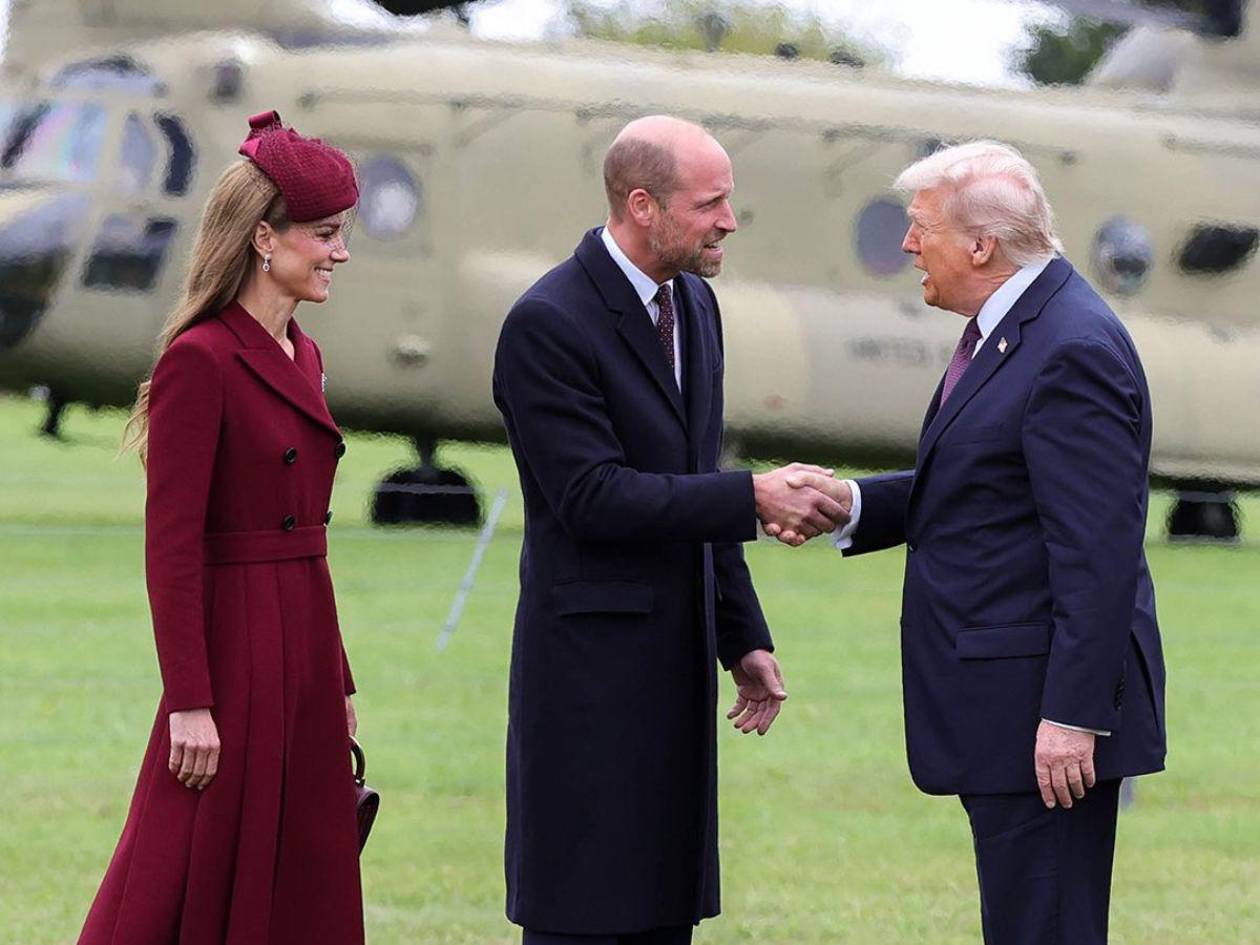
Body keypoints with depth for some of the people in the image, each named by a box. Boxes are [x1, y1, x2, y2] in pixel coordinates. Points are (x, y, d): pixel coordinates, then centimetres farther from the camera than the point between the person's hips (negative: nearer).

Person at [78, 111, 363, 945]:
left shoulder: (302, 356, 13)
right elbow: (171, 546, -16)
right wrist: (191, 703, -20)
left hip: (304, 656, 9)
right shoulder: (200, 361, -14)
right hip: (235, 653, -9)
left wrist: (339, 682, 17)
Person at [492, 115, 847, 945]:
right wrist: (752, 499, -23)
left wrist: (744, 637, 15)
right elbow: (591, 497, -21)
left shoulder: (694, 303, 11)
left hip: (676, 658, 8)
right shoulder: (548, 324, -15)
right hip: (591, 663, -8)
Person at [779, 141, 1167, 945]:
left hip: (1051, 699, -11)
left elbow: (1098, 552, -22)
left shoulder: (1075, 351, -19)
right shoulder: (1012, 329, 14)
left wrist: (1071, 716, -24)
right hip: (1004, 699, 11)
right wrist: (854, 503, 2)